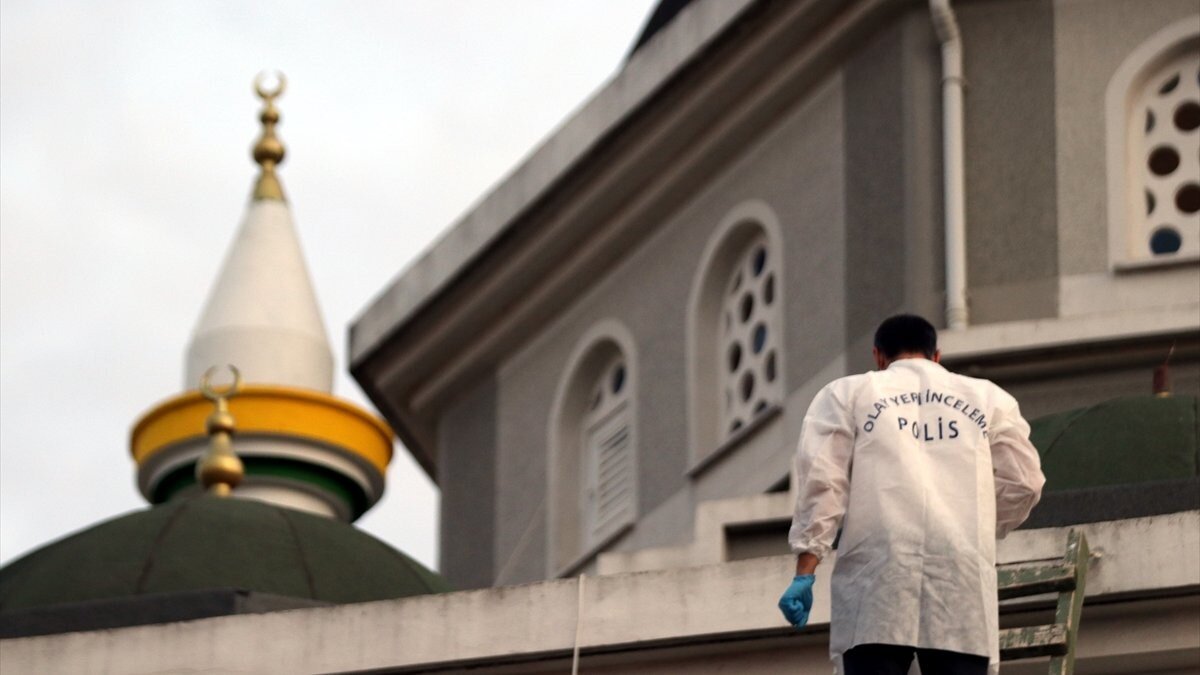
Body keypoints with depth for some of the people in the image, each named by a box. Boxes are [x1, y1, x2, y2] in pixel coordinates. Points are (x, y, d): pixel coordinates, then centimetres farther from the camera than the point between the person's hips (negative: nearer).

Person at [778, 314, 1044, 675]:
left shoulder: (846, 394, 17)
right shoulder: (987, 397, 21)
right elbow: (1023, 482, 16)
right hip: (962, 579, 1)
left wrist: (805, 572, -1)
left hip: (878, 580, -1)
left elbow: (821, 481, 4)